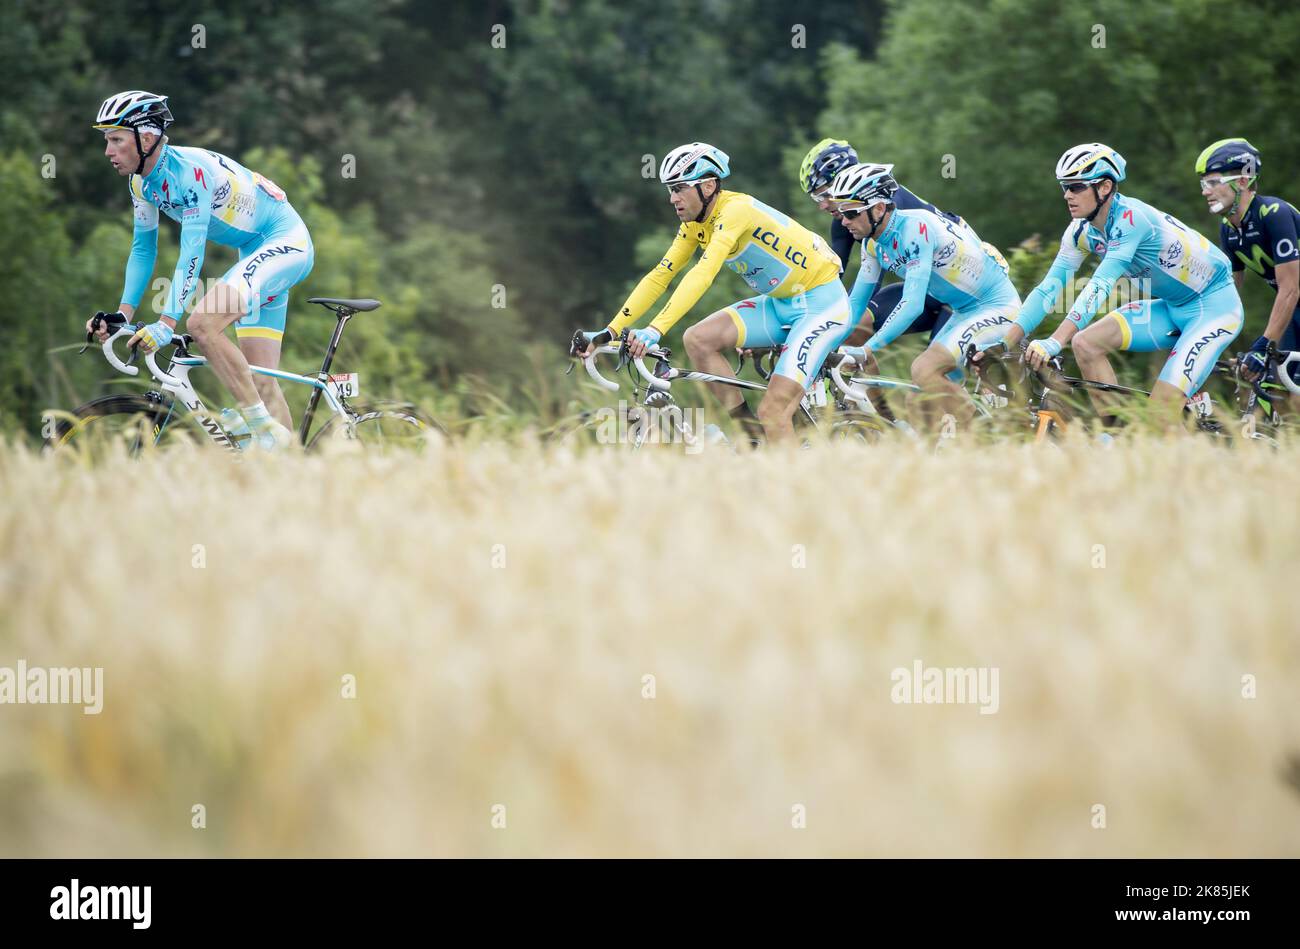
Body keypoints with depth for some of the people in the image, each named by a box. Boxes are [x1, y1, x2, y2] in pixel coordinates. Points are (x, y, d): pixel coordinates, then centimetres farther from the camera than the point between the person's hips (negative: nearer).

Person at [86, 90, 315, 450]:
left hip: (286, 242, -9)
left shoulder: (190, 169, -26)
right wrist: (123, 313, -2)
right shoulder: (141, 182, 0)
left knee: (202, 323, -27)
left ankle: (268, 431, -22)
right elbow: (143, 249, 9)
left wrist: (166, 323, -35)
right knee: (260, 381, 4)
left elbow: (192, 252, -31)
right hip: (256, 252, 9)